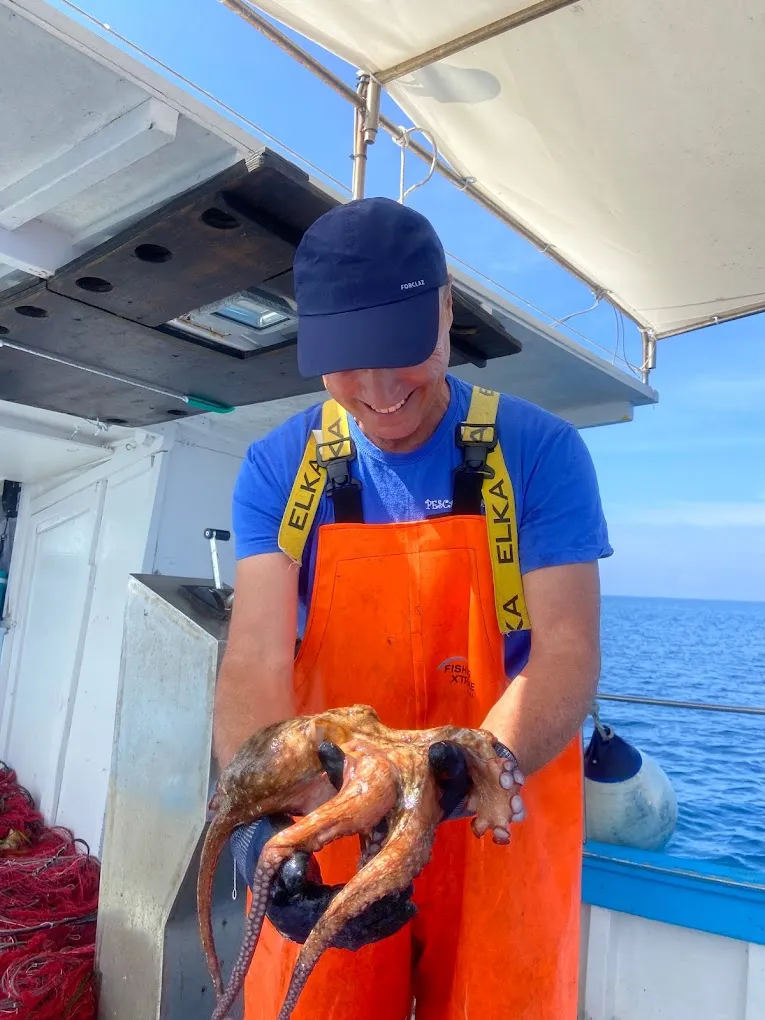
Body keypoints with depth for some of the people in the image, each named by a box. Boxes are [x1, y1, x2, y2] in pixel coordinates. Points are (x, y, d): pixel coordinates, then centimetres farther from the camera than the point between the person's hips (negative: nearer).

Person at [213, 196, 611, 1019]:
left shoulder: (539, 452, -11)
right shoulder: (278, 469, -6)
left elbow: (566, 653, -15)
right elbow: (257, 660, -14)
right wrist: (263, 812, -32)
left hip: (499, 822, 0)